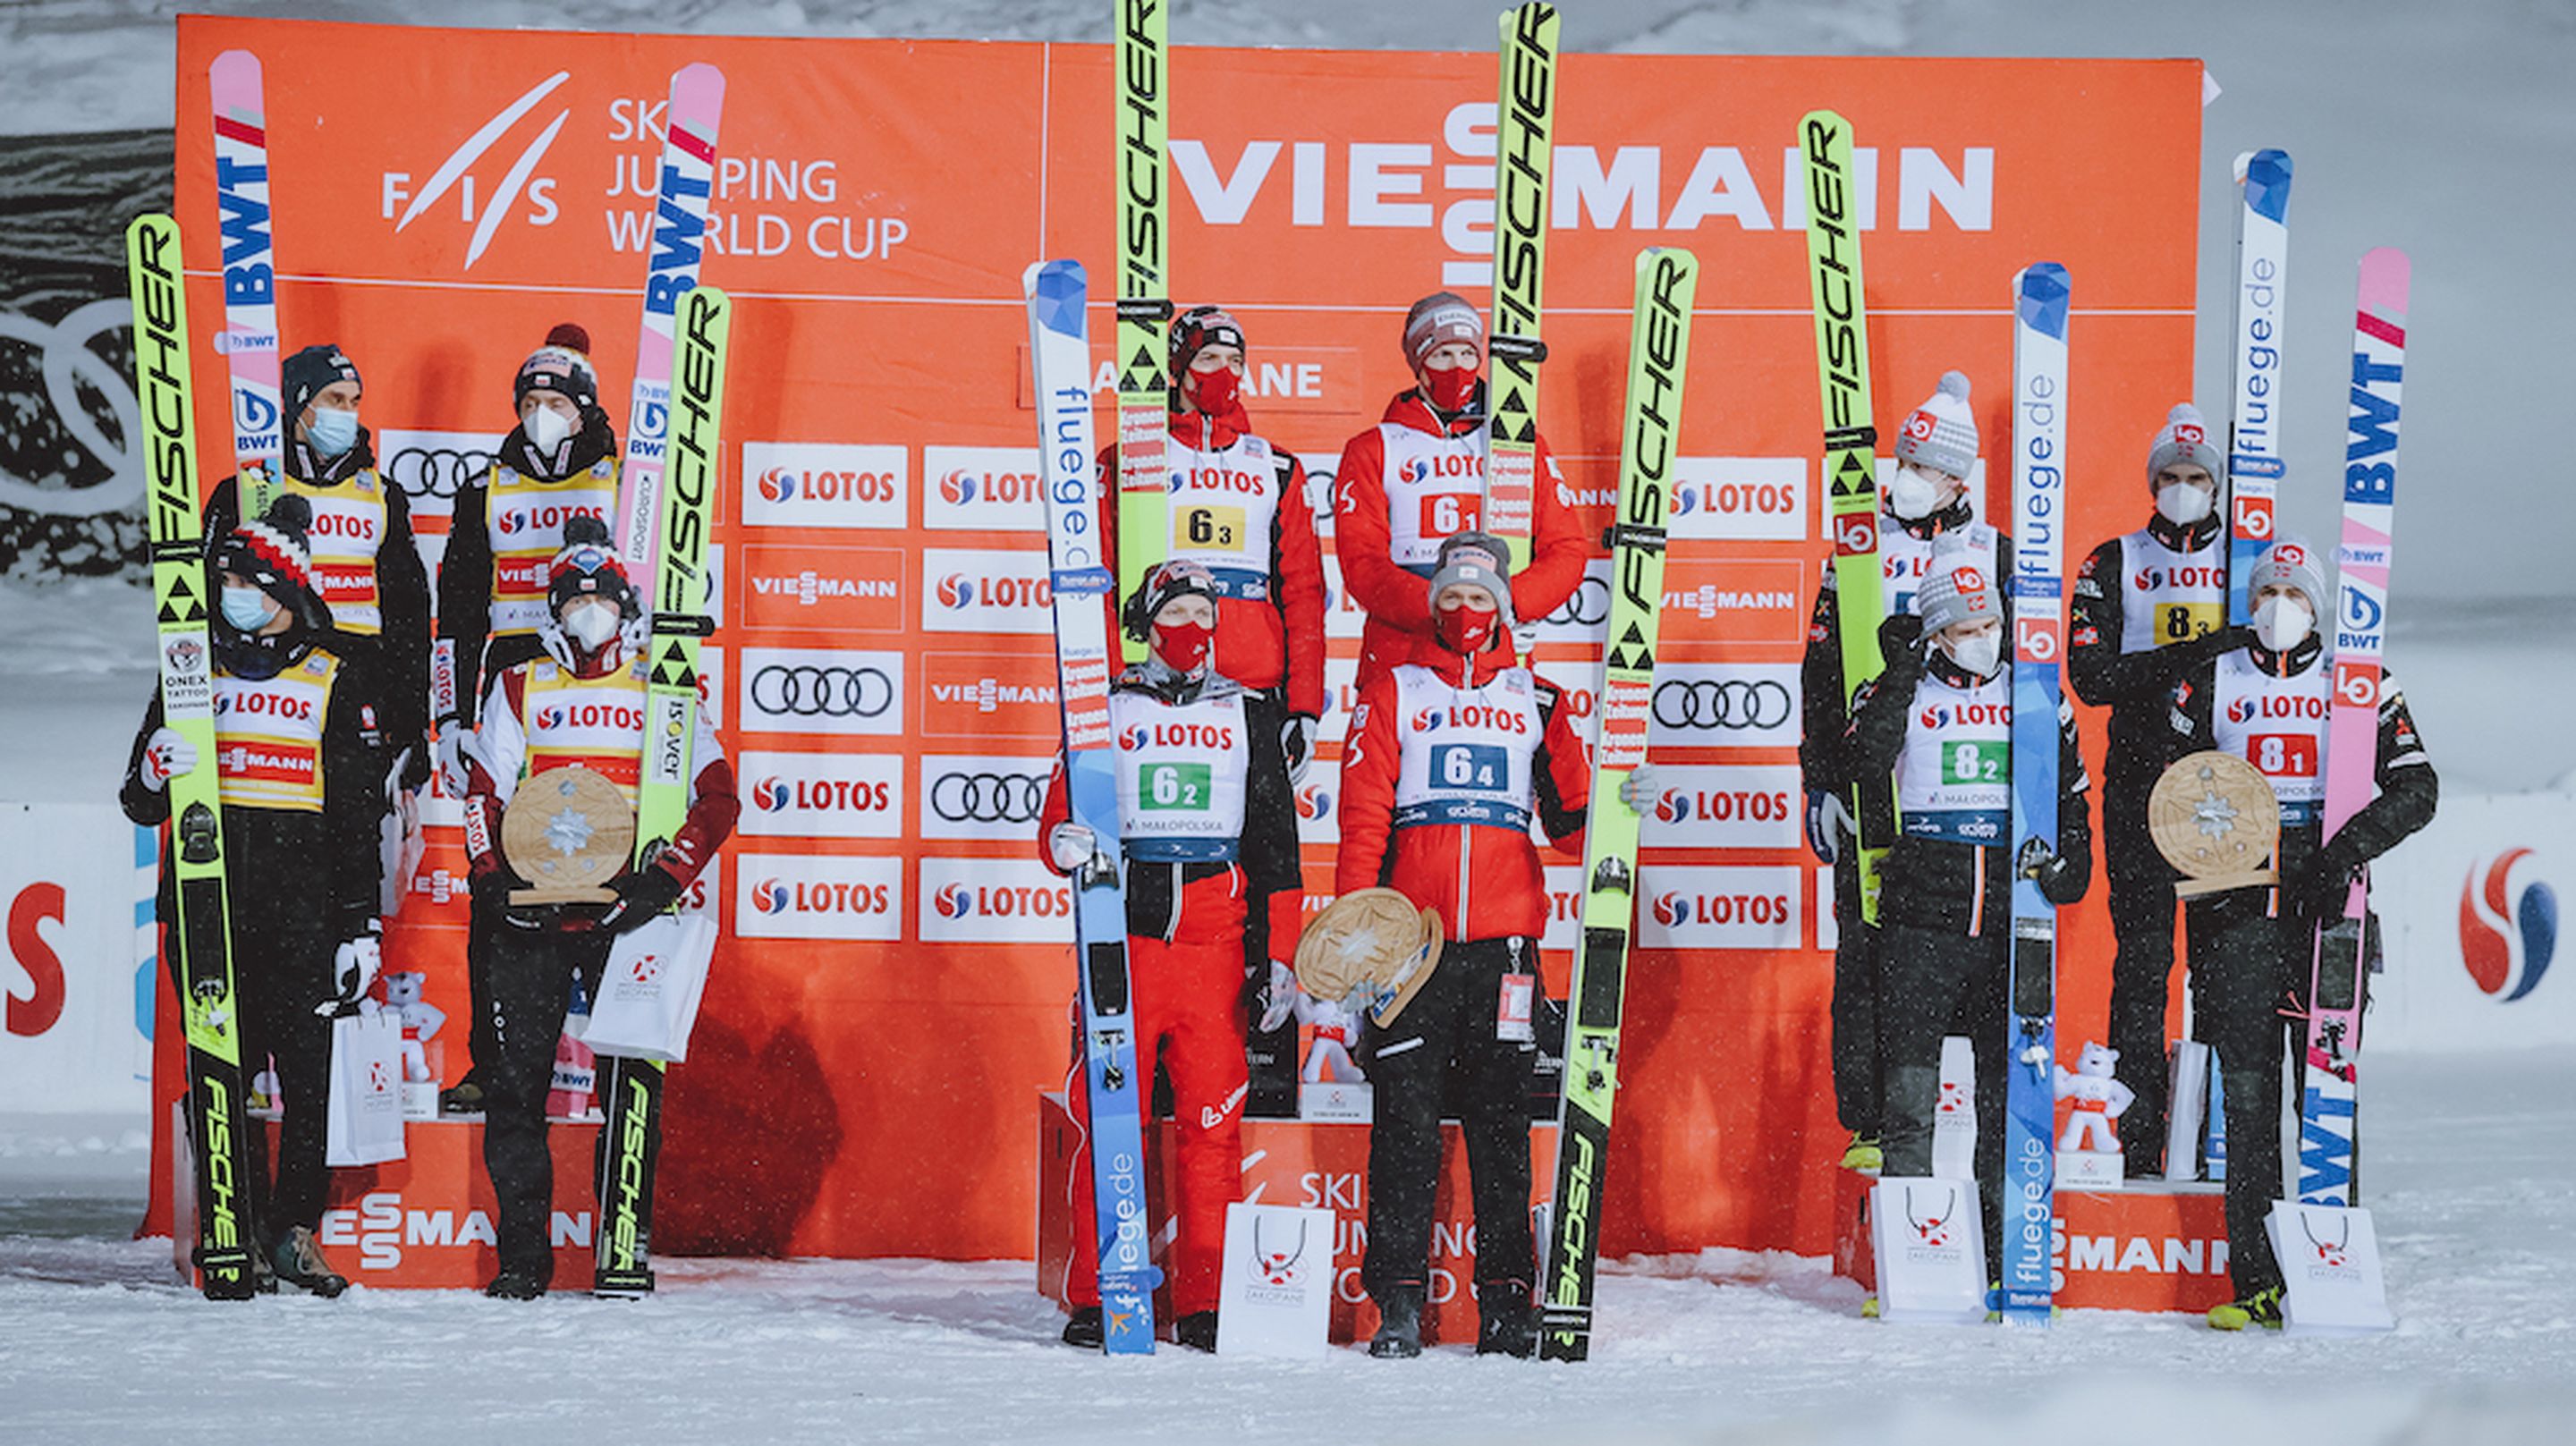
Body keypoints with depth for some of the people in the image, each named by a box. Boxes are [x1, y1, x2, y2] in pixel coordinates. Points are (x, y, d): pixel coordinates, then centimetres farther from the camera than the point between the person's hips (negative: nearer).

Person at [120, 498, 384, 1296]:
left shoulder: (329, 682, 8)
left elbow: (356, 815, 7)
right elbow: (140, 803, 16)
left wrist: (361, 924, 0)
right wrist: (158, 771, -8)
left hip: (302, 906, -2)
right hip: (208, 898, 2)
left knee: (306, 1068, -7)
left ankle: (295, 1231, -2)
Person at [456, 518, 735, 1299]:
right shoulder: (519, 688, 11)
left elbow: (717, 797, 3)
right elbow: (483, 794, 12)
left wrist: (665, 878, -10)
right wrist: (491, 881, -2)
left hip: (626, 915, -1)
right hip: (531, 916, 1)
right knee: (516, 1081, -2)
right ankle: (522, 1255, 6)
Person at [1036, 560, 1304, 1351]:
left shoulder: (1248, 715, 15)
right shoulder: (1106, 712, 12)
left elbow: (1275, 843, 15)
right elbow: (1057, 818, 11)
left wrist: (1278, 958, 8)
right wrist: (1068, 842, -14)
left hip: (1216, 942, 1)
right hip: (1123, 937, -1)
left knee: (1213, 1123, -3)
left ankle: (1205, 1303, 1)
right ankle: (1096, 1298, 1)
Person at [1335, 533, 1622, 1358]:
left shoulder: (1535, 702, 14)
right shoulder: (1393, 692, 9)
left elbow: (1568, 814, 13)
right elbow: (1363, 816, 2)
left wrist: (1616, 809, -8)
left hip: (1504, 938, 1)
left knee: (1501, 1118, 3)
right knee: (1406, 1118, -3)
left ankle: (1505, 1302, 6)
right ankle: (1398, 1302, 1)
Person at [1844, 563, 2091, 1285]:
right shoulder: (1903, 694, 4)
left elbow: (2070, 788, 21)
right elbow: (1867, 755, -15)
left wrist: (2069, 858, 6)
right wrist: (1899, 674, -18)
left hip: (2011, 920, 2)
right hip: (1923, 912, -2)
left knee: (2010, 1078, 3)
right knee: (1911, 1071, -4)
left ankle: (2008, 1246, 9)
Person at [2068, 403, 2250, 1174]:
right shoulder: (2114, 565, 7)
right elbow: (2091, 677, -4)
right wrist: (2185, 658, -17)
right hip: (2140, 777, -1)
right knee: (2143, 952, -4)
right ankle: (2135, 1134, -2)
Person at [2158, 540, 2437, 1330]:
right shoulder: (2211, 684, 11)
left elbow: (2416, 786, 3)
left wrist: (2352, 845, -13)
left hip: (2326, 904, -1)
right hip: (2238, 907, 1)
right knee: (2246, 1092, -3)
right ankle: (2254, 1281, 0)